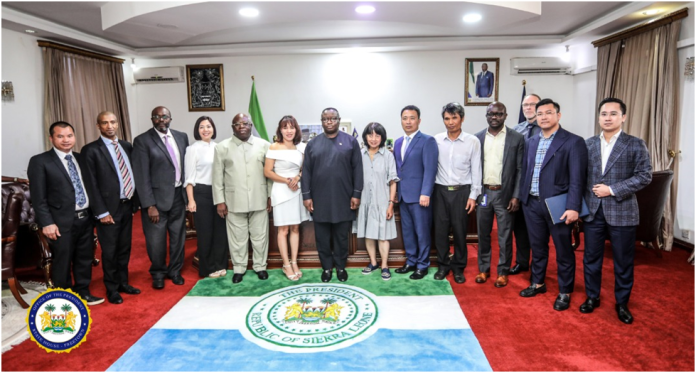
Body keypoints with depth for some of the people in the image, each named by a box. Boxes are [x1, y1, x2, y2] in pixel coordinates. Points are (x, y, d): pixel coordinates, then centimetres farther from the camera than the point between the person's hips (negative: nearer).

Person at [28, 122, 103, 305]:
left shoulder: (81, 159, 11)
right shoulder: (40, 161, -5)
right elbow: (38, 197, -8)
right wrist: (47, 223, -14)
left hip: (85, 217, 5)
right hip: (62, 221, -5)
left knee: (85, 259, 14)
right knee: (62, 263, 6)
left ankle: (83, 293, 29)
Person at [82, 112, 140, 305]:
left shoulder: (127, 146, 9)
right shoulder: (91, 150, -7)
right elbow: (91, 184, -10)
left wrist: (135, 202, 7)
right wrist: (101, 212, -14)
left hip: (127, 206, 5)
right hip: (109, 208, -5)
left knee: (125, 248, 15)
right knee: (110, 251, 6)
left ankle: (123, 283, 31)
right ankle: (112, 289, 22)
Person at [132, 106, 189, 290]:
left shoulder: (182, 137, 6)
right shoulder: (142, 141, -8)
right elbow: (142, 176, -11)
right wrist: (150, 205, -16)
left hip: (178, 195, 4)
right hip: (157, 197, -4)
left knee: (178, 237, 14)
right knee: (156, 240, 7)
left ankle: (175, 271, 34)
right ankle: (158, 273, 30)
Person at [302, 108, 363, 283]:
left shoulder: (350, 141, 3)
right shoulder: (312, 144, 7)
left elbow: (357, 169, 0)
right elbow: (306, 171, 5)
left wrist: (356, 194, -6)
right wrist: (306, 195, -1)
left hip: (343, 199, -1)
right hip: (320, 200, 2)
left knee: (342, 236, 9)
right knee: (322, 237, 8)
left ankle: (341, 266, 26)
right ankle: (327, 267, 24)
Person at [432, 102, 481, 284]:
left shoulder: (472, 141, -3)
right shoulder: (436, 140, 0)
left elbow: (476, 170, -1)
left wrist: (473, 196, -4)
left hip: (462, 191, -1)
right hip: (440, 191, 1)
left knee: (459, 231, 6)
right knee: (440, 230, 7)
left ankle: (458, 267, 23)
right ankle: (443, 265, 24)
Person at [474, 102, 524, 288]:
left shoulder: (517, 138, -3)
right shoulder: (477, 138, 5)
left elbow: (520, 170, -3)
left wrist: (516, 196, -9)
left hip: (505, 194, -2)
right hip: (483, 193, 3)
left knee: (505, 236, 6)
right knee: (483, 234, 12)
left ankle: (503, 272, 20)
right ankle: (484, 269, 26)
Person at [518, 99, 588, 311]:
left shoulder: (573, 142, -8)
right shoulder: (531, 143, 11)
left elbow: (577, 178, -13)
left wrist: (573, 207, -20)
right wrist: (521, 197, 10)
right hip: (532, 204, 6)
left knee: (563, 250, 6)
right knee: (538, 247, 17)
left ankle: (564, 292, 21)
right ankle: (538, 283, 33)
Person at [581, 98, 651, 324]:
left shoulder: (635, 145, -3)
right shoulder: (589, 144, 7)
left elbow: (645, 176, -9)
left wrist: (612, 190, -16)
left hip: (622, 212, -3)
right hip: (593, 211, 3)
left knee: (623, 261, 8)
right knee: (591, 258, 11)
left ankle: (622, 303, 25)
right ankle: (592, 297, 28)